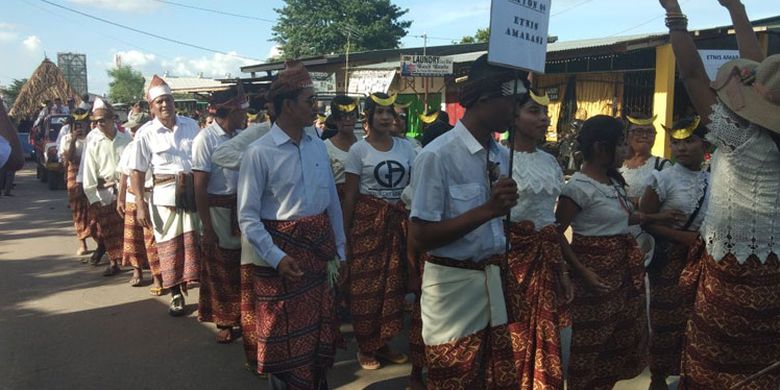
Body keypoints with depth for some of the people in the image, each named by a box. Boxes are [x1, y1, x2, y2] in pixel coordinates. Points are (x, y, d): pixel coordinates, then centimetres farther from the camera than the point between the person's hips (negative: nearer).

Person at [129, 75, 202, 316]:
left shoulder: (191, 125, 6)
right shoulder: (146, 133, -1)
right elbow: (137, 172, 0)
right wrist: (140, 205, -7)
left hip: (194, 190, 2)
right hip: (165, 194, -1)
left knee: (196, 242, 3)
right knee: (169, 245, 5)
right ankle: (176, 295, 18)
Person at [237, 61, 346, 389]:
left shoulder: (318, 146, 4)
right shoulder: (259, 153, -14)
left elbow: (332, 201, 9)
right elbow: (248, 217, -13)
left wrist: (339, 250, 10)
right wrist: (277, 258, -21)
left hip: (320, 249, 6)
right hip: (281, 251, -5)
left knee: (321, 330, 19)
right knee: (285, 336, 10)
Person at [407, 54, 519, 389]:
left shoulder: (502, 156, 7)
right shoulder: (437, 156, -18)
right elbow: (418, 239, -22)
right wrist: (487, 210, -25)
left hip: (493, 285, 7)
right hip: (452, 290, -7)